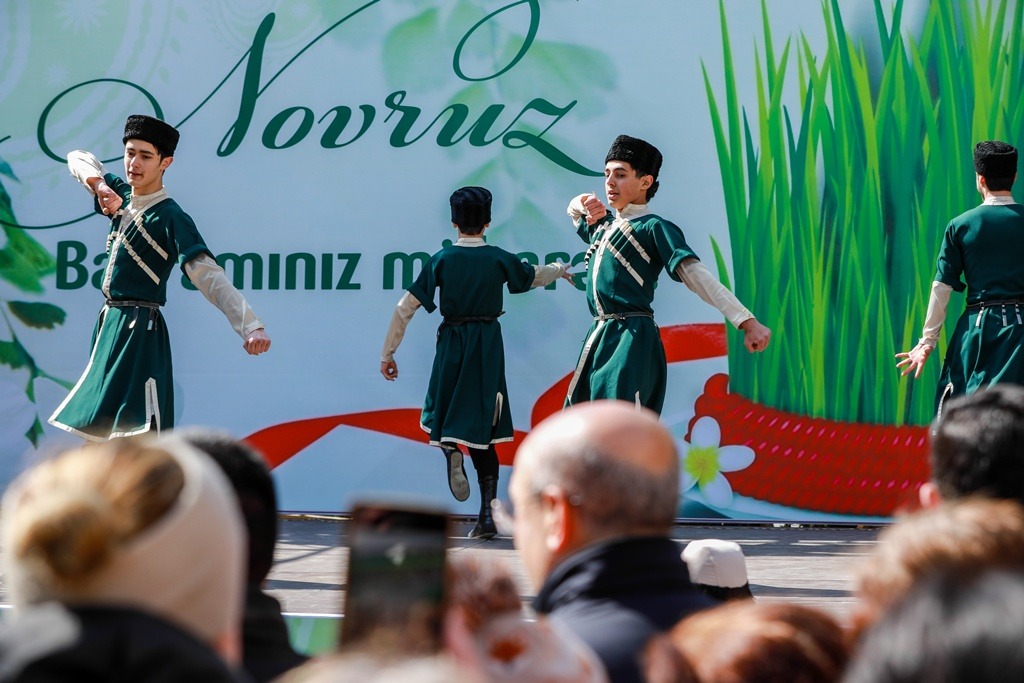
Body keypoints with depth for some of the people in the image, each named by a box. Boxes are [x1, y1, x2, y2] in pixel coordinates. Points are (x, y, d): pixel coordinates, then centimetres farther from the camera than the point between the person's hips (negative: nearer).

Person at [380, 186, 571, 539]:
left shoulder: (442, 260, -4)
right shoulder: (500, 259, -1)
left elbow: (406, 307, -4)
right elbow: (536, 276, 20)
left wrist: (387, 353, 5)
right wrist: (560, 270, 44)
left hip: (451, 343, -1)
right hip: (487, 347, 1)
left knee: (444, 415, 20)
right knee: (481, 432, 5)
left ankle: (451, 452, -15)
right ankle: (487, 516, -2)